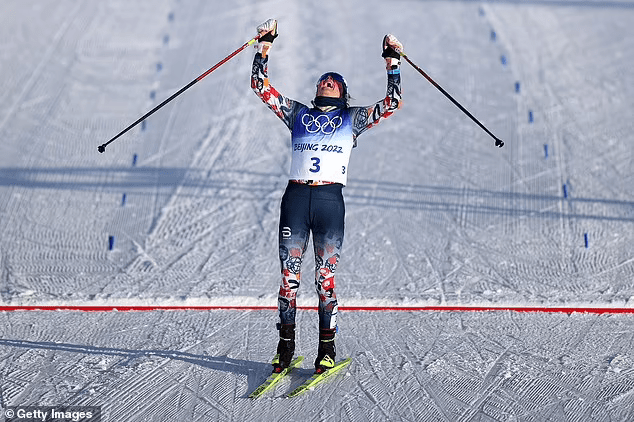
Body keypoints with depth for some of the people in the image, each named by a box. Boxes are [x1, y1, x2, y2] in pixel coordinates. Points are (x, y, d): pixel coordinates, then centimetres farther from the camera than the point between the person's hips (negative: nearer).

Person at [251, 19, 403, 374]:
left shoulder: (352, 118, 17)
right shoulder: (298, 114, 20)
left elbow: (393, 103, 9)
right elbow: (262, 87, 16)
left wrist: (393, 63, 5)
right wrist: (264, 48, 9)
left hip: (330, 199, -2)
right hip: (296, 197, 2)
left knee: (326, 278, -4)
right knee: (289, 274, 0)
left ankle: (327, 348, 3)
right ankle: (286, 345, 8)